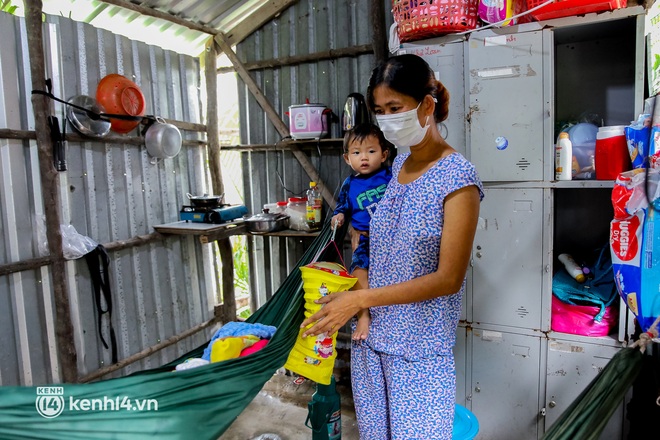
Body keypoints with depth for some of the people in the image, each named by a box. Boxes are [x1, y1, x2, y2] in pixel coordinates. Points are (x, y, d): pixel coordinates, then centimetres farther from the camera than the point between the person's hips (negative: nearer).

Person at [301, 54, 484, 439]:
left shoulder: (457, 178, -16)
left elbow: (449, 279, -18)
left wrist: (361, 298, -20)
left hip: (420, 349, -6)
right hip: (371, 337, 7)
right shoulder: (398, 165, 6)